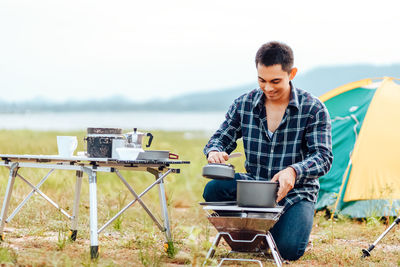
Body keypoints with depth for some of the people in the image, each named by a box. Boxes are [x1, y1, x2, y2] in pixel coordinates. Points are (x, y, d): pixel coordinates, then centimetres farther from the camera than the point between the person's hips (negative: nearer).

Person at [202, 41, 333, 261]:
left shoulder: (313, 109, -10)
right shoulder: (243, 105, -1)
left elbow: (323, 157, -15)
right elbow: (221, 138, 6)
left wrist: (293, 171, -37)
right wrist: (215, 151, -22)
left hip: (294, 192, -2)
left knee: (289, 250, -28)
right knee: (213, 190, -29)